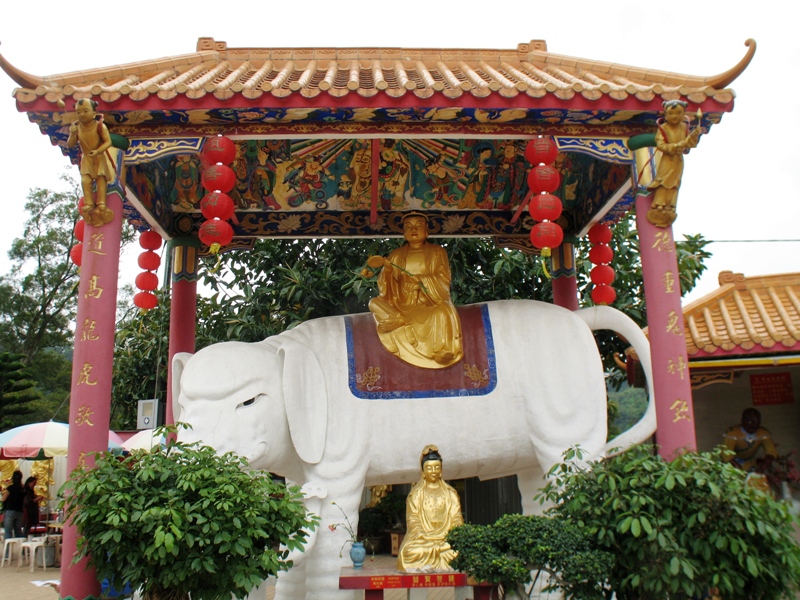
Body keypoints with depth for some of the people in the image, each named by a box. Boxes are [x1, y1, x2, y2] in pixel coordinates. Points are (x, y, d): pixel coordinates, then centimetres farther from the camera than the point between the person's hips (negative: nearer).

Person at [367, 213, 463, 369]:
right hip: (403, 306, 3)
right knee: (375, 304, -21)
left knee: (442, 312, -35)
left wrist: (421, 280, -20)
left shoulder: (437, 252, 7)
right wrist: (385, 267, -15)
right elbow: (387, 289, 4)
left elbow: (443, 281, -4)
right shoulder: (396, 255, 12)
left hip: (429, 304, -3)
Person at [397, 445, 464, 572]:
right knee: (412, 551, -33)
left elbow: (457, 520, 10)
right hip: (421, 539, -2)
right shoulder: (415, 494, 12)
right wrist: (427, 538, -15)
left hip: (447, 539, 2)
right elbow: (413, 521, 2)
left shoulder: (450, 493, 18)